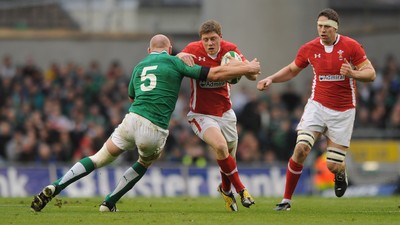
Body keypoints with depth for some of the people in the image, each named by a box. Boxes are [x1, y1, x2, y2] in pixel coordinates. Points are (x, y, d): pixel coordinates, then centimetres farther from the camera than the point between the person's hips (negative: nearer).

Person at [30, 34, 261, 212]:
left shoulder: (139, 67, 22)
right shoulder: (174, 62, 6)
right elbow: (215, 74, 4)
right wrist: (248, 68, 14)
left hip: (132, 119, 3)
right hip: (155, 131, -3)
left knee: (99, 159, 11)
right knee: (144, 164, 27)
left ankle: (54, 188, -6)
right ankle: (108, 204, 25)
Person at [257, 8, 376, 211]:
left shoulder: (351, 46, -8)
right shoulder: (309, 49, 0)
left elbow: (370, 73, -6)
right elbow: (292, 70, 17)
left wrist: (353, 73, -26)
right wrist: (271, 79, 1)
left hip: (343, 111, -1)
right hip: (317, 105, 2)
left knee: (333, 166, -3)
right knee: (301, 148, -20)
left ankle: (340, 173, 38)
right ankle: (286, 199, -9)